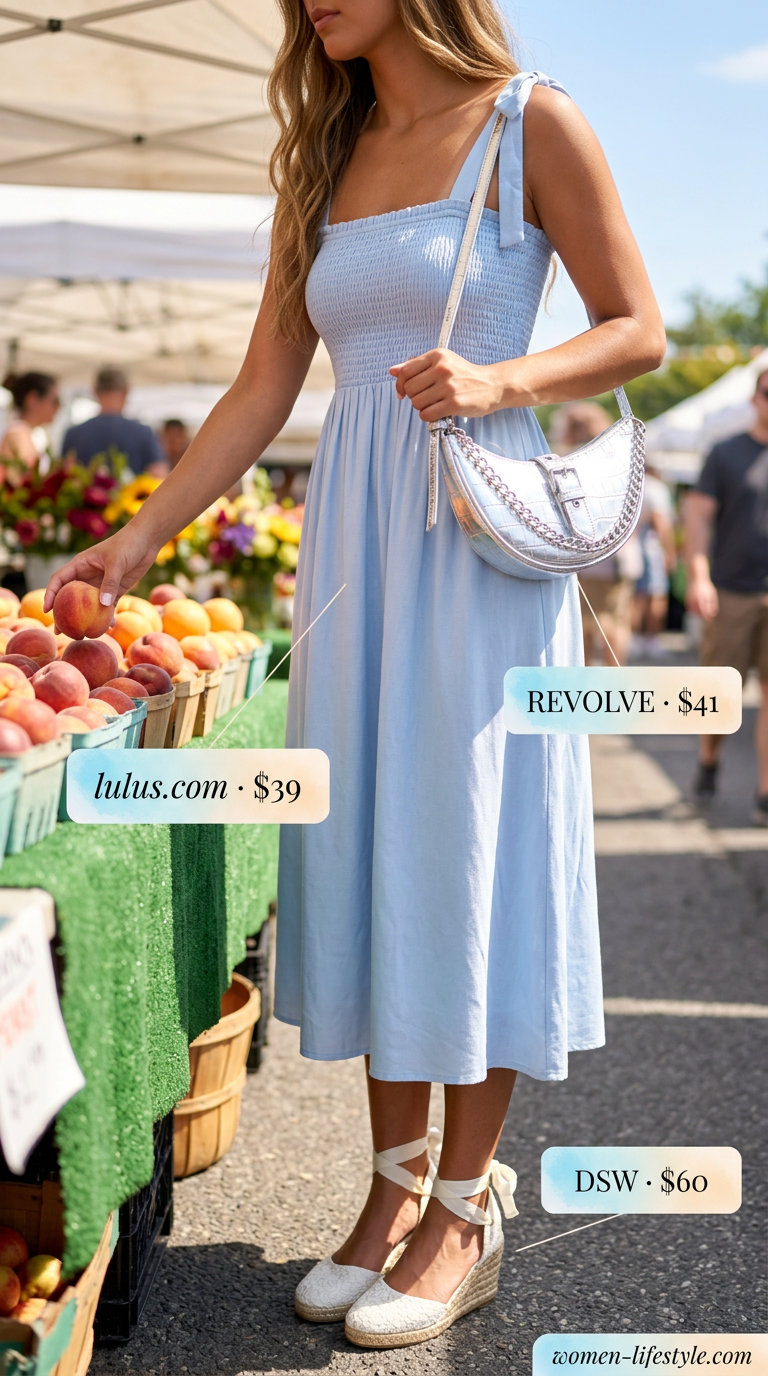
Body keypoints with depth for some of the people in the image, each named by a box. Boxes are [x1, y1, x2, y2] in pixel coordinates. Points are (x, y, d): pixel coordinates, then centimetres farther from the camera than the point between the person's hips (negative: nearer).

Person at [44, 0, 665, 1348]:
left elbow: (637, 331, -1)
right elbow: (262, 390, 12)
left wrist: (497, 380, -18)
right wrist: (137, 539, 8)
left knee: (470, 841, -2)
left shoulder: (530, 123, -1)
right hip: (353, 539, 5)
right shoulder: (323, 163, 14)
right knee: (366, 843, 6)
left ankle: (467, 1210, 9)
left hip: (479, 540, -5)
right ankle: (397, 1181, 18)